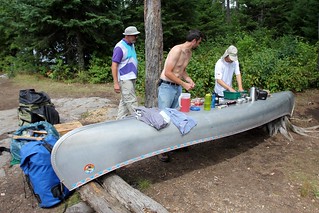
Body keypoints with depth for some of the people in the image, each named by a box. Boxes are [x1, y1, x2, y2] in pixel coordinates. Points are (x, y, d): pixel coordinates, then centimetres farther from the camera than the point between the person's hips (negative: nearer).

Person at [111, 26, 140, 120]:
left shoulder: (131, 45, 12)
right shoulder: (120, 47, -14)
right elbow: (114, 66, -16)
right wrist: (116, 83, -21)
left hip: (131, 78, 9)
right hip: (124, 79, -9)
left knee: (125, 101, 14)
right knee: (131, 102, -6)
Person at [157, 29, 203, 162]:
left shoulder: (189, 53, 11)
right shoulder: (177, 50, -17)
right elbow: (168, 72, -21)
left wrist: (190, 80, 5)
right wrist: (184, 84, -17)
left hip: (177, 87, 9)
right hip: (166, 86, -8)